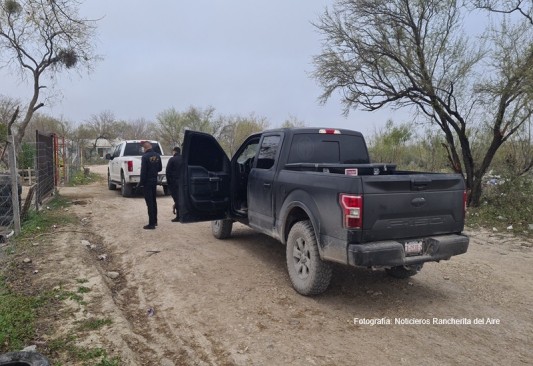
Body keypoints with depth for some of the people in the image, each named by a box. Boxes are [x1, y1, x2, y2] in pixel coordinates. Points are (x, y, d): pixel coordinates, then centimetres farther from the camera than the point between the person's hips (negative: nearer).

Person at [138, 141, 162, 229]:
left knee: (149, 203, -3)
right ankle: (155, 221, 27)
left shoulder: (145, 156, -17)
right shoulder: (157, 156, 4)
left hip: (147, 182, -7)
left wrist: (141, 182, -11)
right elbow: (160, 168, 11)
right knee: (153, 201, 18)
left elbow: (143, 171, -19)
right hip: (154, 181, 7)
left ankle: (151, 224, 0)